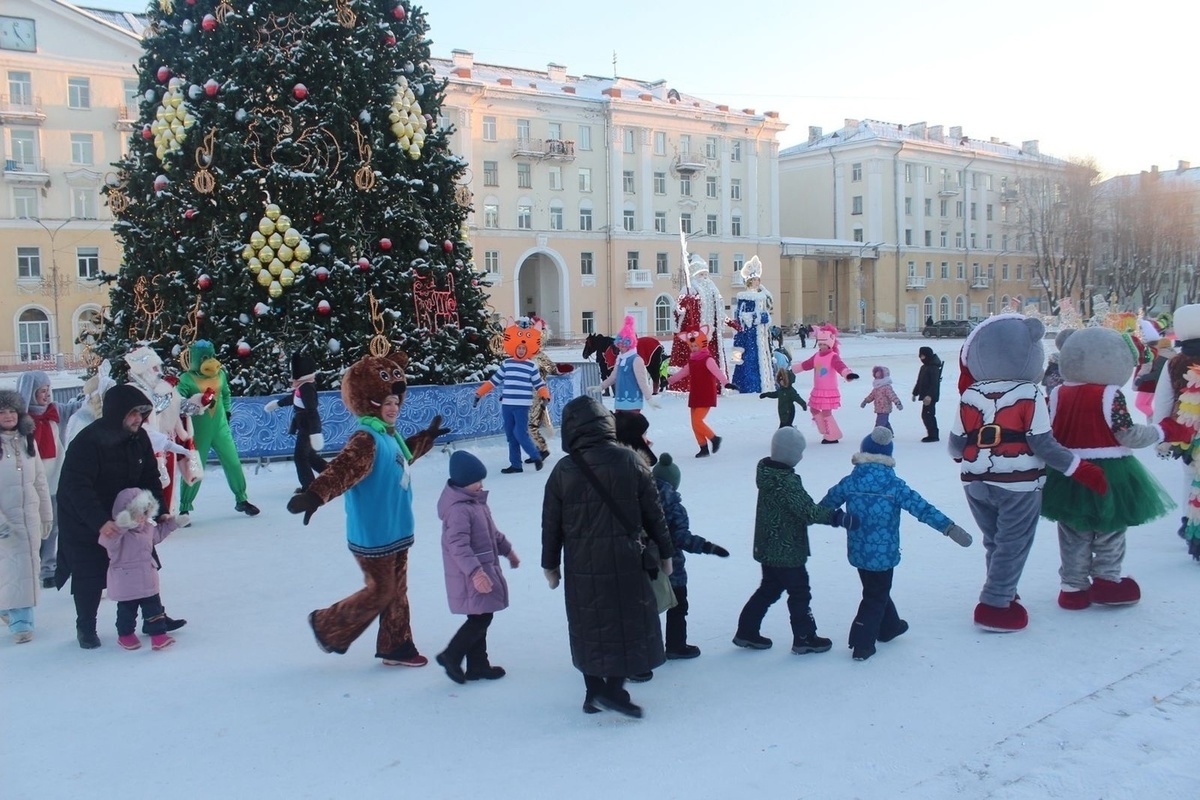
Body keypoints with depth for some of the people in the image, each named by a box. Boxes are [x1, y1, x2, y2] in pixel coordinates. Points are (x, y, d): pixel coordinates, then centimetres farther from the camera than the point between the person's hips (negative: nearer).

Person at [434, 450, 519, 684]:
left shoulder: (475, 501, 10)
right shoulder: (458, 509, -23)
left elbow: (491, 530, 23)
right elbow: (458, 545, -29)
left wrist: (507, 550, 29)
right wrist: (475, 571, -35)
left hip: (484, 568, 10)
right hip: (470, 575, -10)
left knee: (480, 618, 14)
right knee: (481, 618, -8)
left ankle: (478, 665, 24)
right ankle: (451, 656, 6)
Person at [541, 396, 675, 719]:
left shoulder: (562, 471, -5)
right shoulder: (630, 461, -6)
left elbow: (551, 524, 1)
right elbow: (653, 513, -1)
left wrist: (550, 563, 15)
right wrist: (665, 552, 11)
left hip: (581, 566, 2)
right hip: (625, 561, -2)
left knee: (588, 626, 14)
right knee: (629, 621, 10)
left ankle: (593, 691, 23)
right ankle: (613, 688, 6)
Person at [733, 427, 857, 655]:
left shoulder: (768, 472, 3)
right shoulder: (786, 481, -27)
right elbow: (808, 511, -31)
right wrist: (839, 518, -31)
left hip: (768, 548, 9)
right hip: (787, 551, -9)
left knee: (769, 589, 22)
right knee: (799, 593, 8)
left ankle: (747, 631, 27)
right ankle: (804, 638, 21)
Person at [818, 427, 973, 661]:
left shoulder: (849, 482, -4)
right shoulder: (894, 485, -14)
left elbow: (826, 504, 11)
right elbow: (922, 508, -17)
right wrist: (950, 528, -16)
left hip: (857, 552, 4)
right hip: (883, 554, -4)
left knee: (876, 590, 24)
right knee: (875, 597, 8)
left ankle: (889, 626, 43)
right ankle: (862, 645, 5)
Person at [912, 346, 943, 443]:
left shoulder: (934, 368, -14)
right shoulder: (924, 367, 16)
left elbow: (934, 383, -22)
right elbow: (919, 382, 23)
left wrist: (929, 395, -29)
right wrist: (915, 393, 24)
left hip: (930, 397, -10)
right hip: (925, 396, 10)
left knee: (928, 415, -10)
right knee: (926, 415, 12)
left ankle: (933, 435, -5)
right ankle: (932, 434, 19)